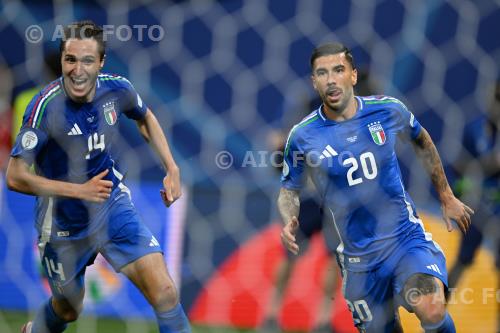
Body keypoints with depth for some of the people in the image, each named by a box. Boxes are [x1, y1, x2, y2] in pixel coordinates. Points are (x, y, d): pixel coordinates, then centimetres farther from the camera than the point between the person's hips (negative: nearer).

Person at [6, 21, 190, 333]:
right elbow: (16, 177, -27)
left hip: (113, 204, 3)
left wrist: (172, 169, 2)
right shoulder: (47, 105, -26)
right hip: (64, 221, -3)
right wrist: (81, 191, -28)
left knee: (164, 292, -14)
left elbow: (146, 118, 12)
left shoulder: (116, 89, -13)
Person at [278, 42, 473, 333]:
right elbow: (289, 189, 9)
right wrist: (290, 222, -13)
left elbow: (421, 141, 16)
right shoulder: (302, 137, -7)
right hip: (359, 255, 1)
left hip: (407, 236, -1)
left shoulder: (388, 110, -5)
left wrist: (447, 197, 21)